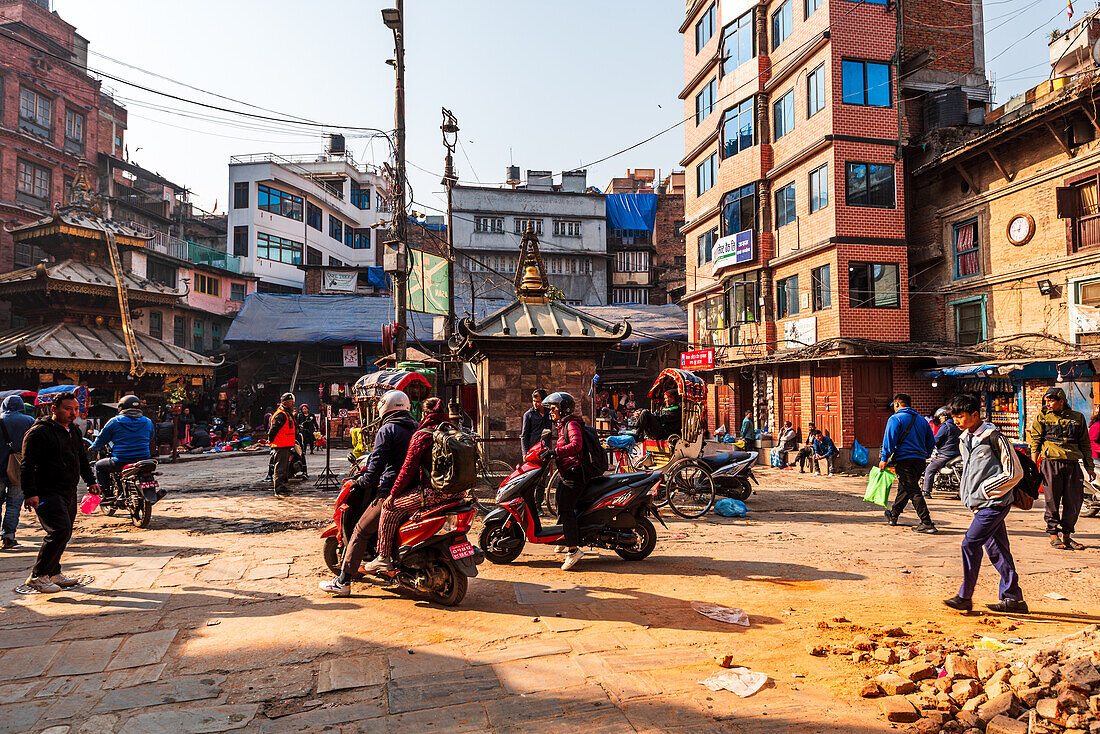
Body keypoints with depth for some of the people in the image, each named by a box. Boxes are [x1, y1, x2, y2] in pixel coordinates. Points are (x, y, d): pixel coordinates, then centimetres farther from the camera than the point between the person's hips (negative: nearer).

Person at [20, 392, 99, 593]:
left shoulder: (74, 433, 17)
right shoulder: (39, 432, -10)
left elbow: (82, 460, 29)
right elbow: (27, 465, -14)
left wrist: (91, 481, 23)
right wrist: (30, 493, -20)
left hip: (69, 492, 9)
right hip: (47, 492, -9)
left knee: (64, 534, 11)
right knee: (60, 531, -17)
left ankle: (53, 573, 23)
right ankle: (37, 576, -6)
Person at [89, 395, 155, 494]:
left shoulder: (114, 421, -2)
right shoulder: (148, 422, 6)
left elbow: (101, 439, 7)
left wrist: (93, 447, 29)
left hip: (120, 463, -4)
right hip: (143, 461, 4)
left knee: (99, 465, 21)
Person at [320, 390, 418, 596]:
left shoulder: (386, 430, -6)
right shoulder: (416, 429, 15)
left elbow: (377, 462, -12)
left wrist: (364, 481, 5)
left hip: (391, 490, -7)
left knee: (360, 532, 2)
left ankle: (343, 581, 3)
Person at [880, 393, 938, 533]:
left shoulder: (895, 419, -6)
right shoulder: (921, 419, 16)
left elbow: (889, 440, -14)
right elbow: (931, 442, 20)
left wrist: (884, 459, -10)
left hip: (904, 459, -7)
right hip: (920, 461, 8)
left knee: (913, 491, -8)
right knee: (904, 489, 19)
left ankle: (927, 523, -14)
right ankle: (893, 515, 33)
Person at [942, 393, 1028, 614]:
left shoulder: (994, 437, -14)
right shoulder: (964, 439, 11)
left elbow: (1015, 473, -13)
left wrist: (985, 490, -12)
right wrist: (966, 492, 12)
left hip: (994, 503, -8)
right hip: (981, 503, 8)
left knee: (970, 544, -10)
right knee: (996, 549, 11)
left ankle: (964, 597, -1)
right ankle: (1013, 598, 19)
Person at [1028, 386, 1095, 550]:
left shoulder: (1078, 418, 12)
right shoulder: (1042, 417, 7)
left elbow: (1085, 444, 16)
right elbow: (1035, 441, 4)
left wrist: (1089, 467, 11)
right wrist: (1033, 465, -4)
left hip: (1073, 463, 3)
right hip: (1051, 462, -2)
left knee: (1074, 501, 4)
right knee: (1052, 500, -1)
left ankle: (1066, 536, 16)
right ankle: (1054, 536, 9)